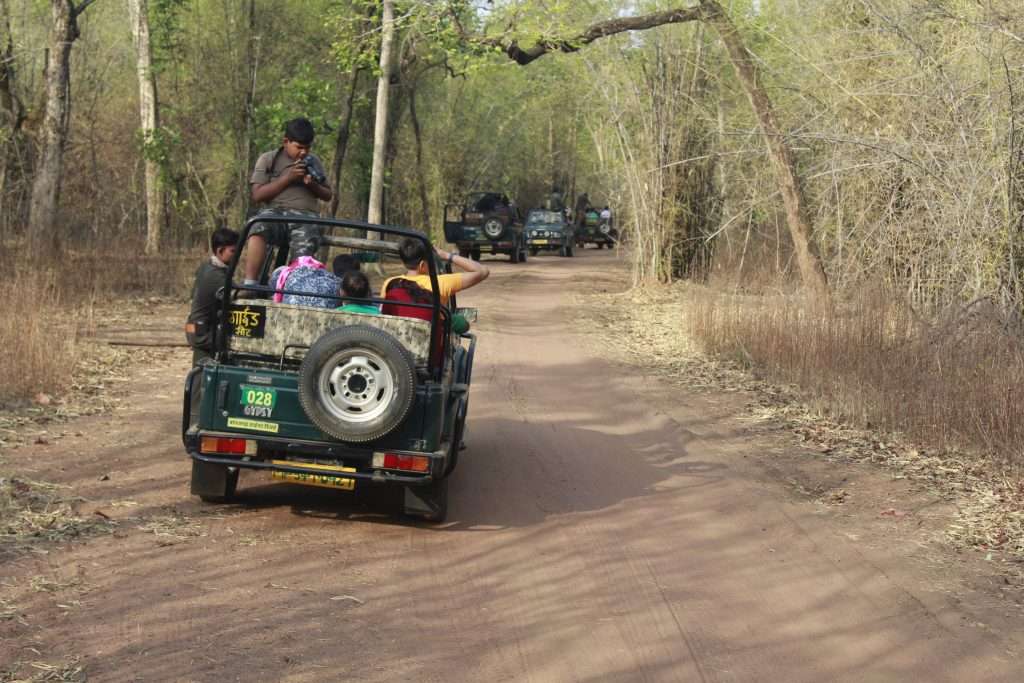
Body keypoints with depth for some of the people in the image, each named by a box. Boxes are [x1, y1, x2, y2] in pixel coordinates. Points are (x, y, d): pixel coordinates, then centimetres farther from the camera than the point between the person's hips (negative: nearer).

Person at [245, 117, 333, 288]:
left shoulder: (314, 163, 23)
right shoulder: (268, 160, 13)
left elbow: (328, 196, 25)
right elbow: (257, 195, 3)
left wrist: (313, 185, 3)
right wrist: (287, 178, -4)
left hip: (305, 216, 2)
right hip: (276, 211, -2)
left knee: (303, 255, -31)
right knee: (258, 229, -37)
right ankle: (250, 285, -41)